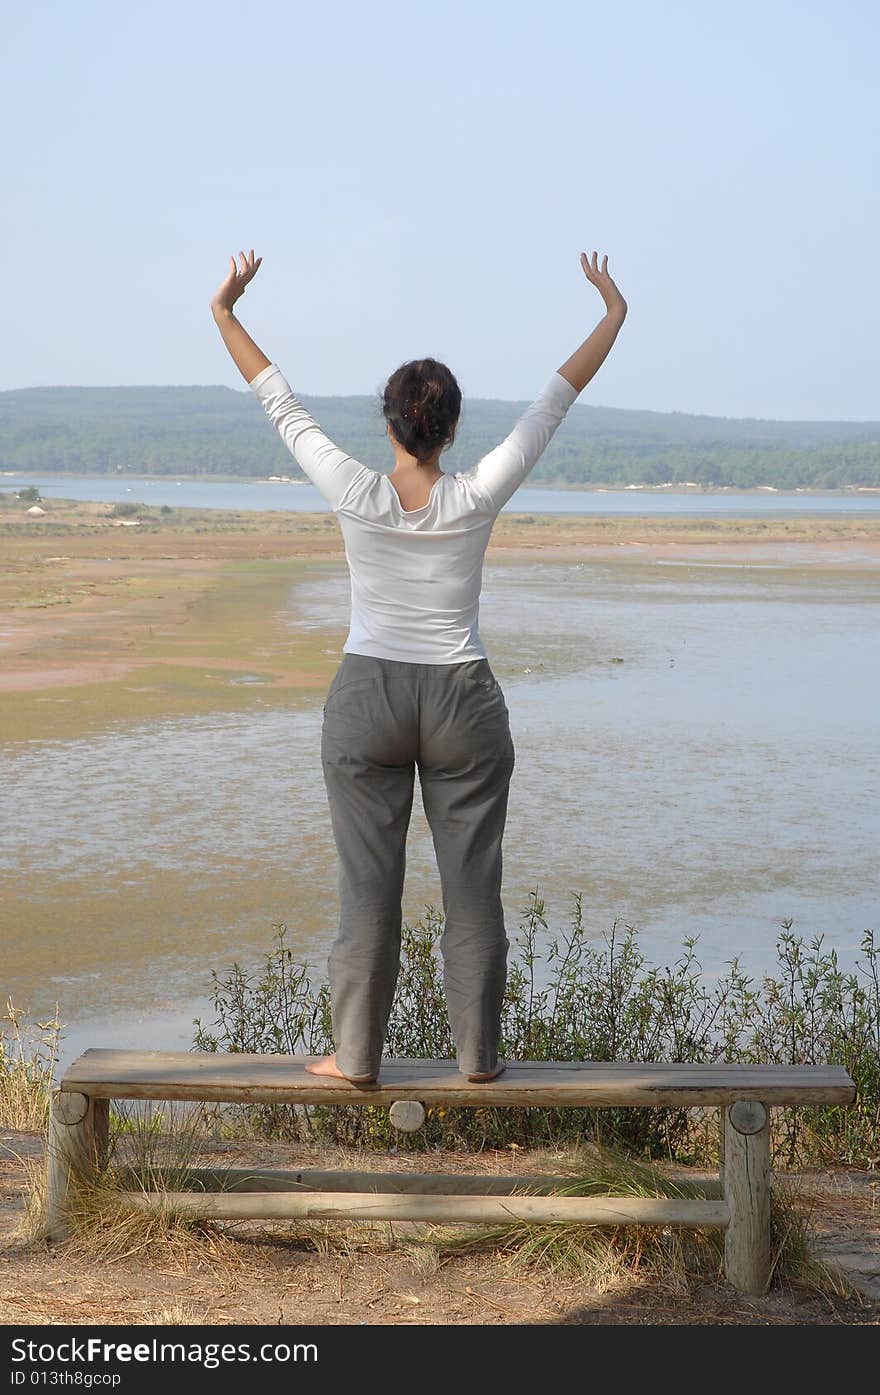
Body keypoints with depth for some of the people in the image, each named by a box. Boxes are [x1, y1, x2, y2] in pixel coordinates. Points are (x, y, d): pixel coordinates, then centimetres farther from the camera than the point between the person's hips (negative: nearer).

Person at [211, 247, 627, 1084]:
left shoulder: (354, 495, -10)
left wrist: (224, 312, 10)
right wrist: (614, 314, 9)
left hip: (366, 701, 0)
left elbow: (280, 403, 0)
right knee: (472, 885, 8)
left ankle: (356, 1055, 11)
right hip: (464, 704, 0)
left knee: (368, 887, 6)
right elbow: (554, 401, -1)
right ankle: (478, 1054, 15)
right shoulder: (477, 499, -10)